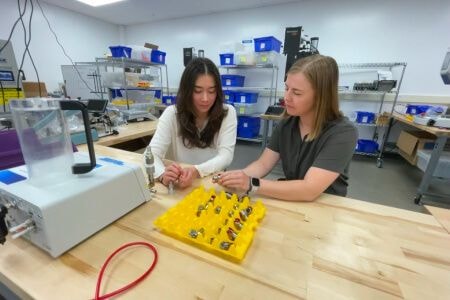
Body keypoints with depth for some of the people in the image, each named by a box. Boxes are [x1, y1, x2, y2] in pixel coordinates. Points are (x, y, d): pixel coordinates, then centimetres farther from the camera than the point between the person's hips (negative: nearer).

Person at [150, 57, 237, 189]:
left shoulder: (228, 113, -7)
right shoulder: (172, 114, -7)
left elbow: (226, 155, -14)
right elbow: (152, 153, -14)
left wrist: (197, 171, -32)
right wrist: (163, 175, -35)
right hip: (177, 187, 0)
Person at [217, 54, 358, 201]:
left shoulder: (343, 132, -20)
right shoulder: (286, 124, -3)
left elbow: (309, 190, -28)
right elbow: (263, 164, -5)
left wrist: (252, 184, -32)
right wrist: (238, 176, -24)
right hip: (290, 204, 5)